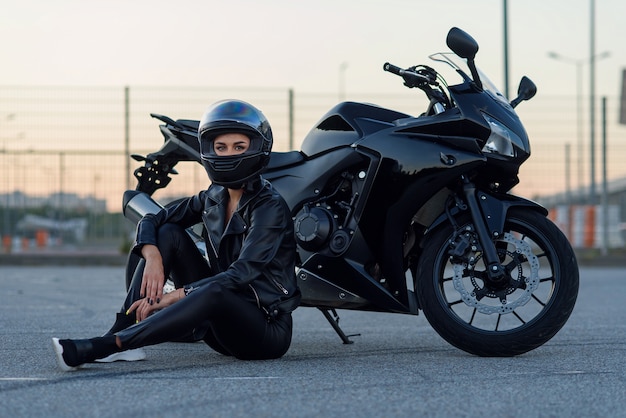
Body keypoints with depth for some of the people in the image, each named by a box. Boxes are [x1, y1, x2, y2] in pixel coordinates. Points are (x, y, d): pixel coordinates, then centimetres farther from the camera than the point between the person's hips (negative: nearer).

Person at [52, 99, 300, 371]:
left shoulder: (270, 207, -15)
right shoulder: (213, 198, 6)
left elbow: (242, 273, -26)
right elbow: (151, 221, 8)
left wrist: (170, 297, -31)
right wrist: (153, 257, -16)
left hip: (267, 327, -7)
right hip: (221, 325, 7)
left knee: (215, 293, -40)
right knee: (168, 232, -4)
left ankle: (103, 347, -42)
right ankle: (121, 330, -17)